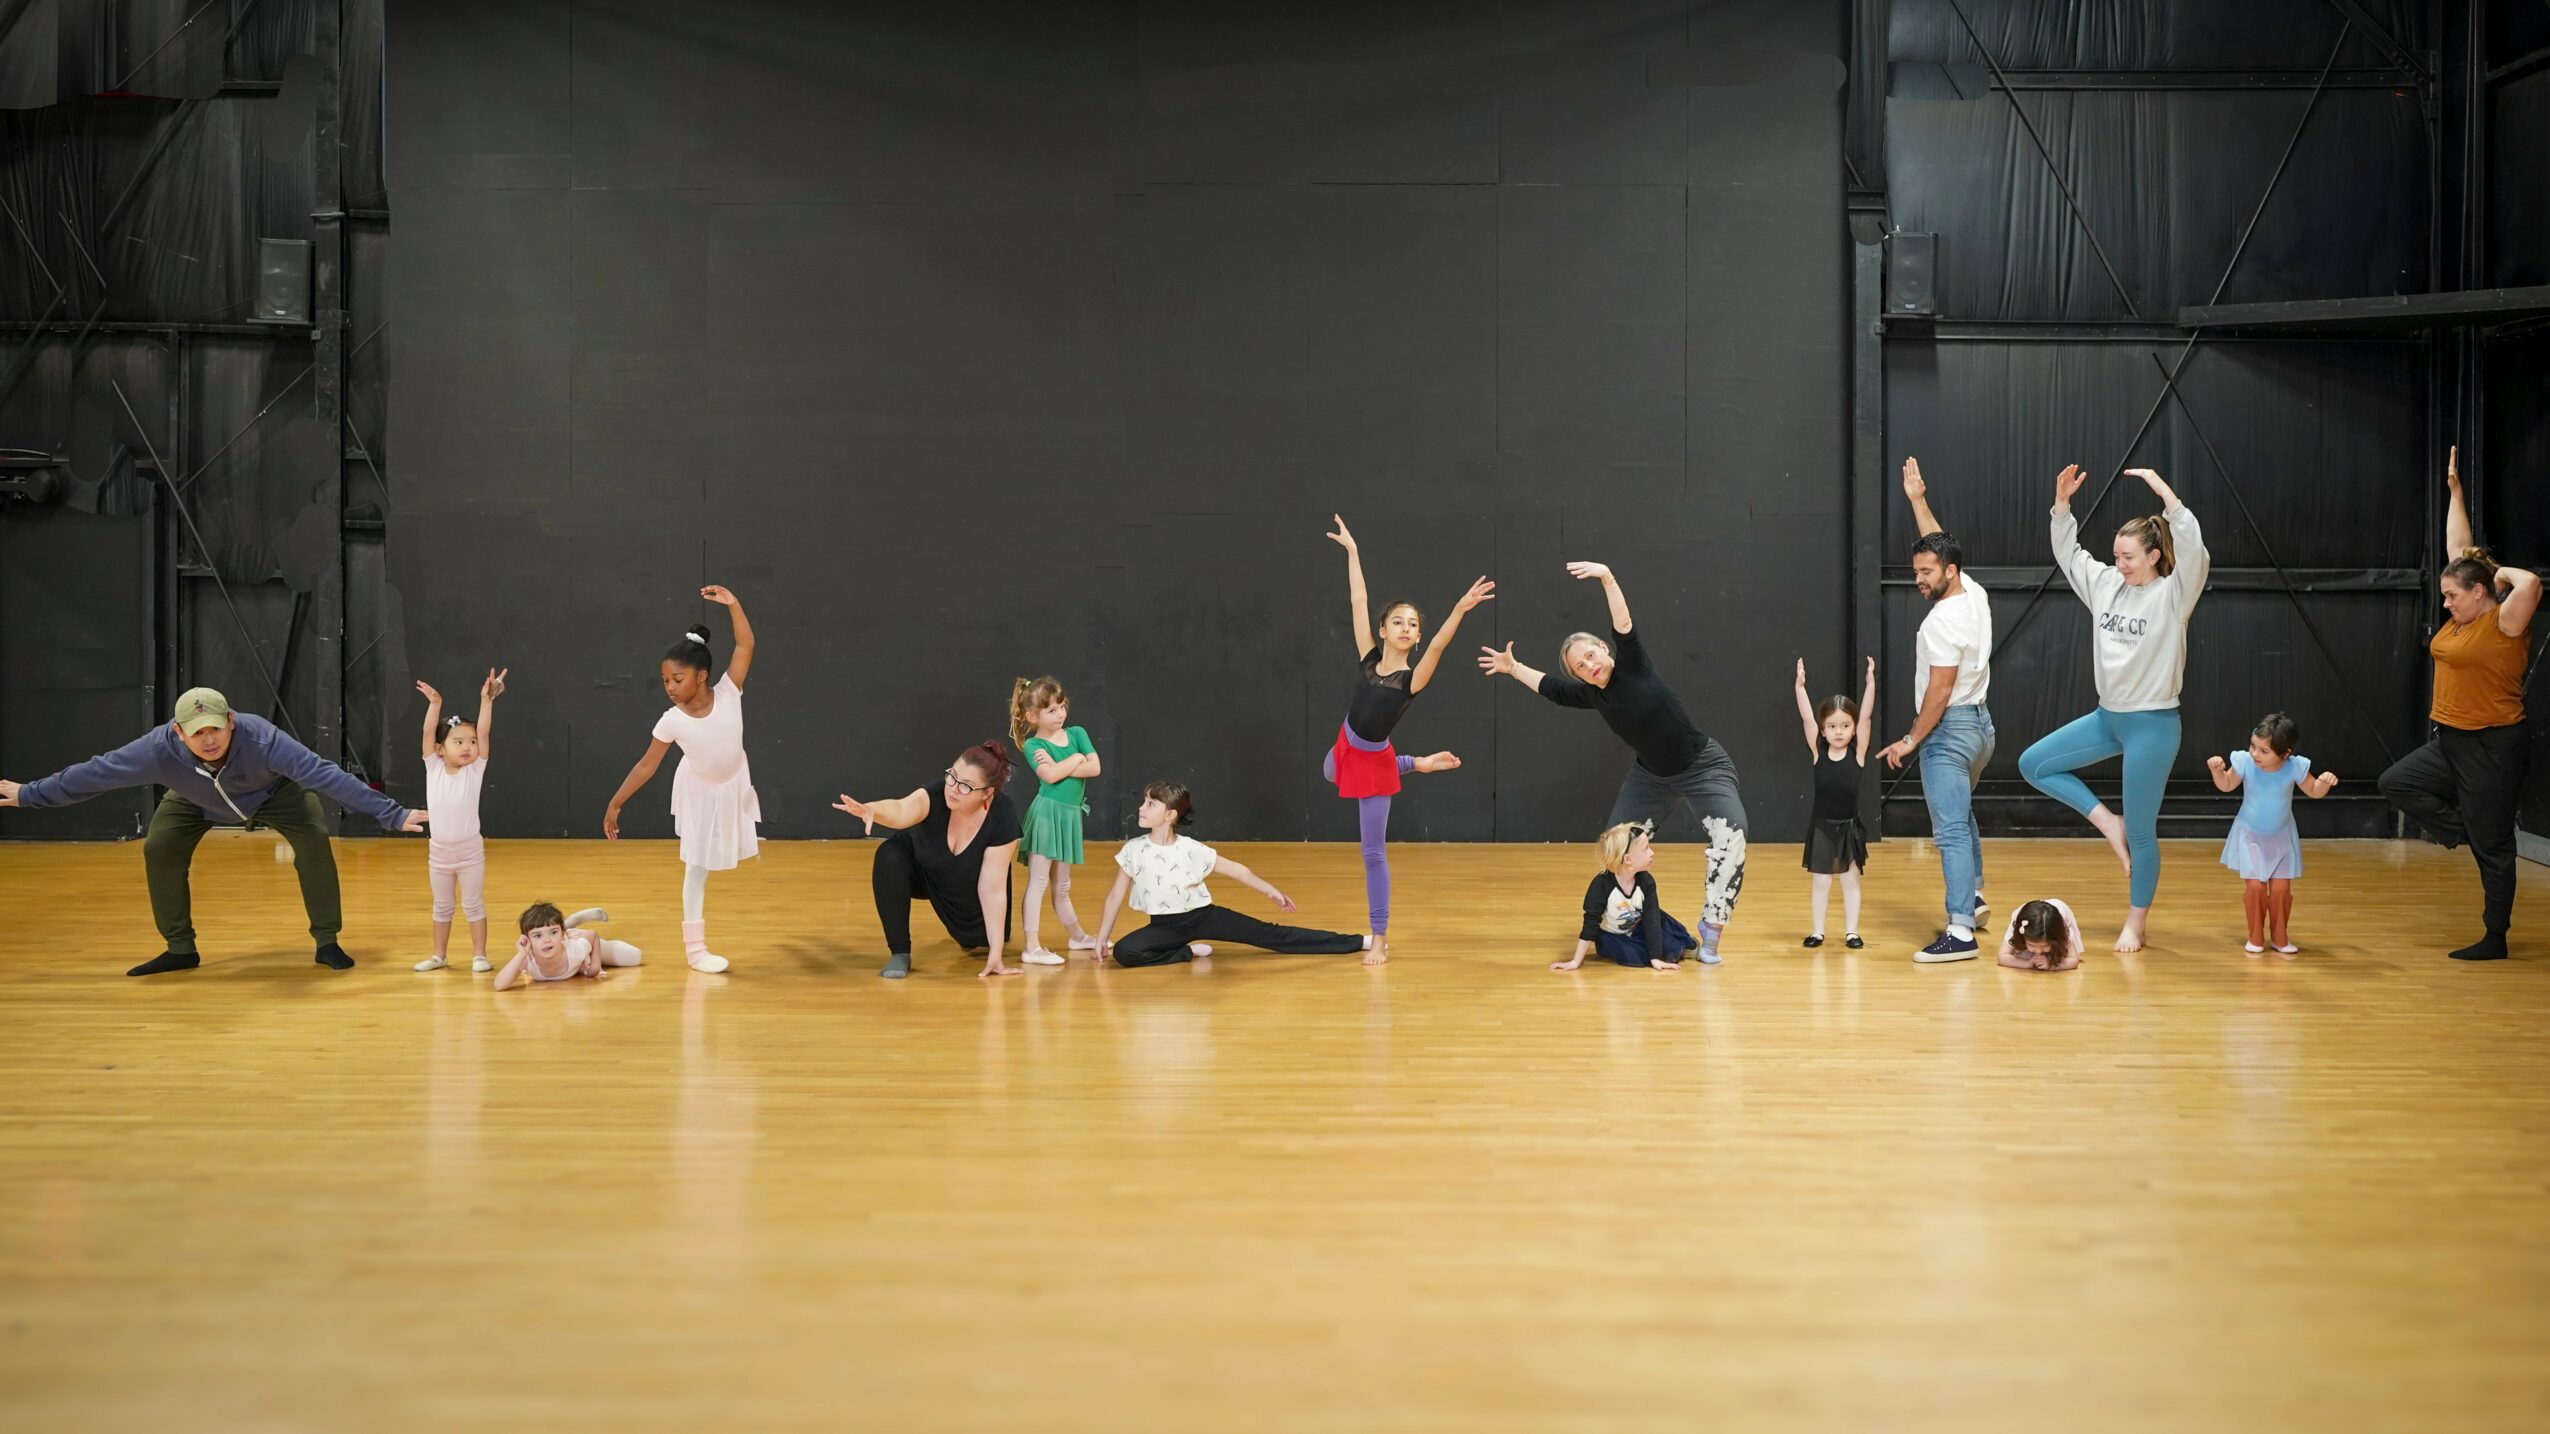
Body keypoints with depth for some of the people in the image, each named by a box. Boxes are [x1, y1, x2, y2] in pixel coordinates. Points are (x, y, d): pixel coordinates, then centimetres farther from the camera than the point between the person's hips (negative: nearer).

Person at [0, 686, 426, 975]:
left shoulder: (261, 738, -46)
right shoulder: (159, 748, -39)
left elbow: (326, 774, -48)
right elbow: (93, 773, -27)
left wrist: (391, 815, -52)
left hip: (273, 791, -2)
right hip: (197, 799, 2)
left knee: (313, 838, -22)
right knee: (159, 849, -11)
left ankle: (327, 943, -9)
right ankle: (181, 949, 5)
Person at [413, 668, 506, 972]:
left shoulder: (475, 770, -7)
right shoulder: (433, 768, -4)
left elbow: (484, 733, -15)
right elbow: (428, 733, -13)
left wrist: (486, 700, -23)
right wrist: (435, 704, -25)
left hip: (469, 851, -2)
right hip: (439, 851, 2)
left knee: (473, 905, 5)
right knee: (442, 907, 15)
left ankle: (479, 955, 13)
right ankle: (439, 955, 25)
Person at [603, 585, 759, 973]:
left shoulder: (728, 694, -26)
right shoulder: (671, 721, -27)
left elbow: (746, 645, -29)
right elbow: (647, 765, -18)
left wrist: (732, 604, -39)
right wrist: (615, 804, -17)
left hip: (734, 785, 2)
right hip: (699, 794, -2)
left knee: (739, 853, 16)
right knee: (696, 868, 4)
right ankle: (694, 946, 11)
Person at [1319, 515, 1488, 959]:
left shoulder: (1413, 677, -18)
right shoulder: (1368, 659, -9)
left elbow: (1438, 646, -35)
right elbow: (1357, 603, -7)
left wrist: (1459, 611, -50)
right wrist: (1352, 551, -6)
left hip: (1373, 762, -5)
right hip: (1346, 750, 5)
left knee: (1373, 852, 0)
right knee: (1327, 774, 39)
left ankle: (1380, 936, 10)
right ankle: (1412, 764, 46)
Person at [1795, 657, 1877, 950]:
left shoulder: (1858, 754, -7)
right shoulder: (1818, 753, -6)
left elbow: (1866, 717, -14)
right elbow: (1807, 718, -12)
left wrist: (1870, 682, -22)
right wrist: (1800, 685, -20)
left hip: (1849, 827, 0)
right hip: (1822, 826, 0)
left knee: (1850, 881, 9)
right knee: (1820, 882, 9)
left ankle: (1851, 931, 17)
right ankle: (1818, 931, 18)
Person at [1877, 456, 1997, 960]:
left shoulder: (1943, 620, -20)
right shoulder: (1974, 594, 5)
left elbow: (1940, 690, -20)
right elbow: (1940, 546, 22)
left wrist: (1911, 740, -13)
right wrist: (1917, 500, 26)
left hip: (1950, 730, -10)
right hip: (1980, 723, 10)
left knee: (1951, 829, -13)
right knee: (1961, 815, 28)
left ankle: (1960, 931, -18)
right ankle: (1973, 896, 41)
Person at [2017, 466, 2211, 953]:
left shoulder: (2173, 594, -14)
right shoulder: (2106, 584, 4)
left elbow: (2195, 551, -31)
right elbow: (2067, 552, 13)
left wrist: (2164, 492, -33)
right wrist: (2062, 502, -2)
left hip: (2153, 724, -7)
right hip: (2107, 717, 7)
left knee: (2141, 833, 1)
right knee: (2033, 764, 5)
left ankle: (2135, 924, 16)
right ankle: (2108, 823, 10)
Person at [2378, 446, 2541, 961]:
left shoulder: (2504, 625, -16)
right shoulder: (2462, 620, 7)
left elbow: (2531, 585, -38)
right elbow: (2459, 549, 14)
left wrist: (2505, 571, -16)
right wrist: (2454, 490, 14)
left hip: (2492, 748, -9)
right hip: (2452, 741, 9)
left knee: (2492, 847, 0)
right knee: (2396, 783, 3)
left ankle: (2495, 939, 10)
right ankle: (2463, 833, 11)